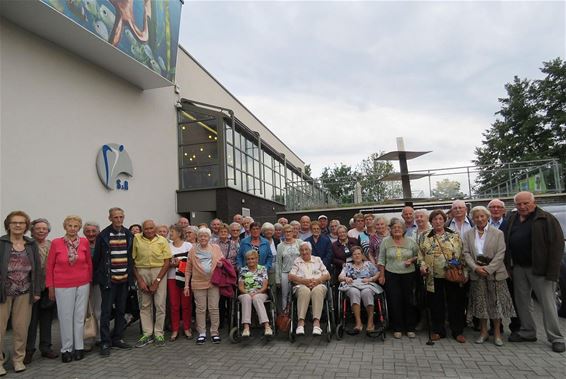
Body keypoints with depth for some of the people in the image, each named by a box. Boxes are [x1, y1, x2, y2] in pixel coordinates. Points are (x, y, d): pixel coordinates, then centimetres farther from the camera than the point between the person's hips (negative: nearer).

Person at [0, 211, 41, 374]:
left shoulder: (32, 245, 7)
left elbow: (37, 268, 7)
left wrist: (37, 291, 4)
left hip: (24, 293, 2)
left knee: (21, 328, 7)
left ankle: (18, 359, 22)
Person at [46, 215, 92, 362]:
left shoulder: (84, 242, -2)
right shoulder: (56, 243, -6)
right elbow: (49, 266, 1)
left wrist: (89, 281, 8)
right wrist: (50, 287, 2)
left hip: (83, 284, 2)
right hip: (63, 285, -1)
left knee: (80, 316, 9)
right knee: (65, 317, 6)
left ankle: (79, 347, 22)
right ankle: (66, 349, 21)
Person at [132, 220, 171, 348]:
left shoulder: (162, 240, -2)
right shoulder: (136, 239, -3)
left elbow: (167, 262, -1)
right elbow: (132, 260, -1)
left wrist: (157, 281, -7)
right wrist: (139, 280, -5)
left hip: (159, 272, -1)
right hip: (142, 272, 1)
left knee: (160, 304, 1)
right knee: (144, 305, 7)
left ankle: (159, 334, 13)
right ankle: (147, 334, 18)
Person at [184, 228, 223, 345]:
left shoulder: (216, 248, 7)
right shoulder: (193, 250, 6)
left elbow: (222, 262, 13)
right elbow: (188, 269, 7)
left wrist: (221, 264, -12)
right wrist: (186, 285, 2)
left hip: (213, 282, 0)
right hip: (198, 283, 0)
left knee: (214, 308, 3)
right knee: (200, 309, 6)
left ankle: (214, 333, 14)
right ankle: (202, 333, 17)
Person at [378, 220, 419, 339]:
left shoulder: (411, 241, 2)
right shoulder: (385, 242, 0)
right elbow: (381, 260, 2)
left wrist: (411, 260, -11)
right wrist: (382, 275, -1)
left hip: (408, 275, 1)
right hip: (391, 275, -1)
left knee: (409, 301, 6)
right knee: (394, 302, 2)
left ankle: (410, 328, 20)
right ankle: (397, 329, 14)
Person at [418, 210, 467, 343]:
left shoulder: (455, 236, 4)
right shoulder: (425, 238, 6)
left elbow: (462, 255, 3)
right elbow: (421, 255, 9)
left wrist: (462, 271, -5)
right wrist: (422, 265, -7)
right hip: (434, 277, 1)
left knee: (455, 303, 6)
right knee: (436, 304, 8)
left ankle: (457, 331, 21)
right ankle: (438, 331, 22)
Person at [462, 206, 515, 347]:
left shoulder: (498, 233, 0)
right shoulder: (468, 234, 6)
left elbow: (500, 254, -7)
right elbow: (466, 253, 0)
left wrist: (488, 269, -16)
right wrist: (476, 268, -14)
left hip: (495, 273, -2)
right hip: (476, 273, 2)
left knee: (496, 302, 4)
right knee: (480, 303, 8)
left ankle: (497, 333, 18)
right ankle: (483, 332, 20)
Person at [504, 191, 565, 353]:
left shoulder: (546, 219, -9)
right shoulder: (513, 219, 9)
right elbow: (507, 243, 13)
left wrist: (552, 272, -17)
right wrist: (508, 265, 6)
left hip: (539, 268, -6)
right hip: (518, 267, 6)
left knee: (547, 303, 0)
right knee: (522, 301, 13)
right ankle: (527, 332, 26)